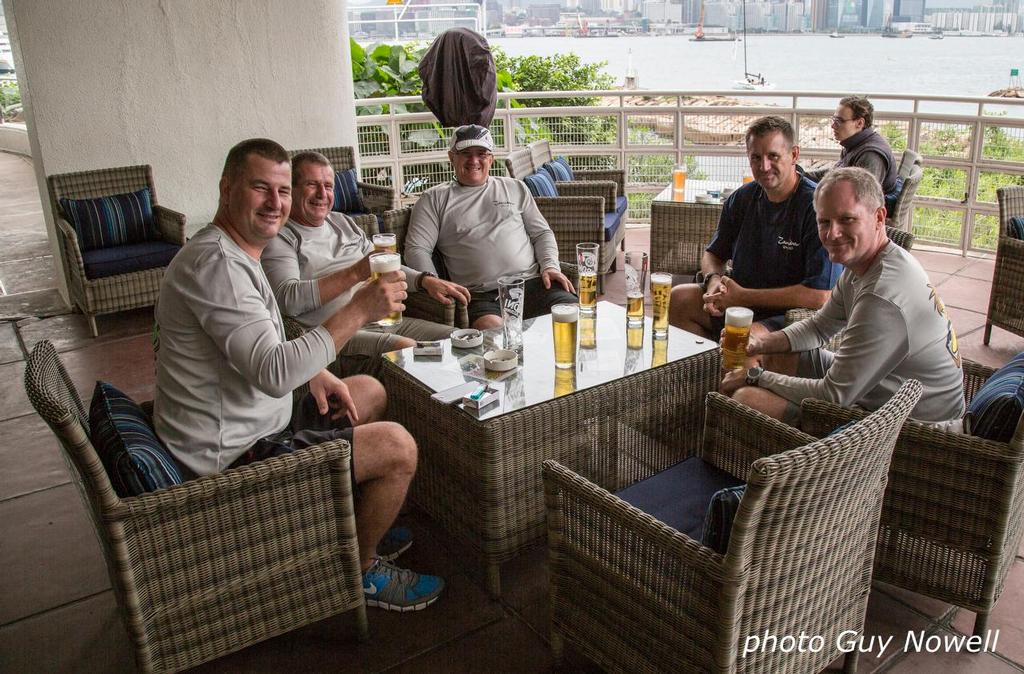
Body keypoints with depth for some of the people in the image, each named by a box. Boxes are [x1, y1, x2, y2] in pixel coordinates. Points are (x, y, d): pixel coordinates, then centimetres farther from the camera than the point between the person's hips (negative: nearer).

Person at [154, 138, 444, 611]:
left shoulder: (235, 253, 10)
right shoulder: (216, 263, -24)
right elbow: (272, 373, -33)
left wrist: (314, 373, 4)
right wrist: (360, 309, -32)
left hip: (250, 426, 11)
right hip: (229, 457, -11)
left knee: (370, 391, 20)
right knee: (397, 447, -15)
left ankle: (356, 526, 31)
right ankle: (360, 569, 9)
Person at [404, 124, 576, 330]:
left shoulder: (515, 188, 24)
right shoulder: (435, 199, 15)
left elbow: (542, 233, 23)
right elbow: (416, 249, 6)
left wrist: (550, 266, 3)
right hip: (480, 296, -3)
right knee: (491, 328, -38)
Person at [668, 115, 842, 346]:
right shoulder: (742, 198, 5)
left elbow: (820, 296, -22)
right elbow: (713, 255, 19)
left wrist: (744, 296, -18)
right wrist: (714, 280, -7)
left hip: (794, 314, -7)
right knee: (675, 299, -8)